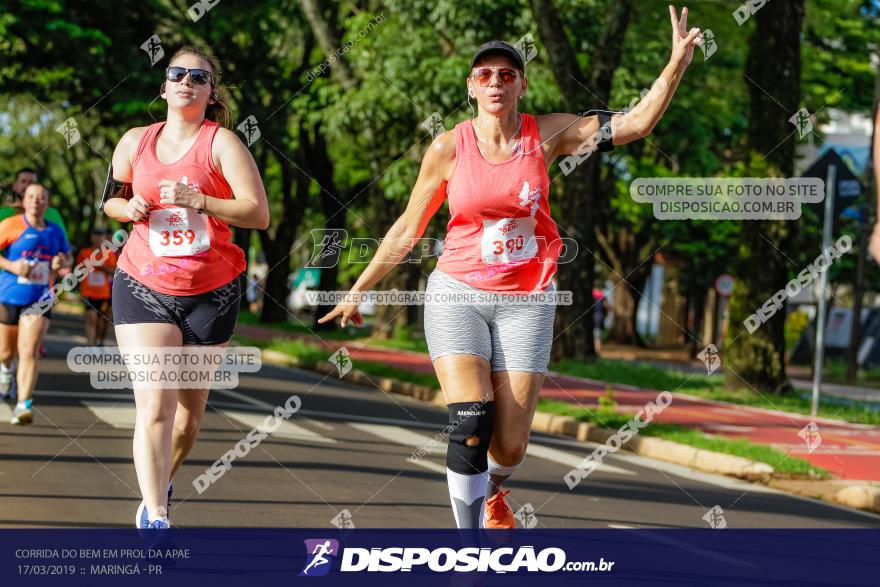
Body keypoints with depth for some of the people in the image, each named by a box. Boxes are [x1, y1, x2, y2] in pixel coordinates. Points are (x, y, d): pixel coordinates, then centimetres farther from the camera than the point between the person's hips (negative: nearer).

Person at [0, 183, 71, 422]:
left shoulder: (55, 231, 7)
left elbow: (67, 257, 21)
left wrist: (62, 262, -2)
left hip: (39, 300, 1)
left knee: (29, 352, -15)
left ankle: (24, 405, -18)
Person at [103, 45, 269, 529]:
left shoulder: (222, 143, -5)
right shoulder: (135, 142, 6)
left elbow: (259, 214, -14)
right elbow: (111, 199, 21)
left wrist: (197, 200, -24)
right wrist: (130, 208, -2)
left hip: (210, 293, 0)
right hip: (143, 287, 0)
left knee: (190, 408, 11)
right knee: (154, 404, -16)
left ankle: (164, 480, 39)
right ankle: (155, 516, -19)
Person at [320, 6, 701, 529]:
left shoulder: (546, 135, -2)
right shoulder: (450, 147, -4)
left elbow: (635, 123, -8)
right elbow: (409, 228, 7)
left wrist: (677, 64, -20)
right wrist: (359, 291, 10)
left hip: (526, 300, 1)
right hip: (457, 294, -1)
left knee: (509, 448, 0)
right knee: (470, 425, -19)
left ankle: (490, 493, 37)